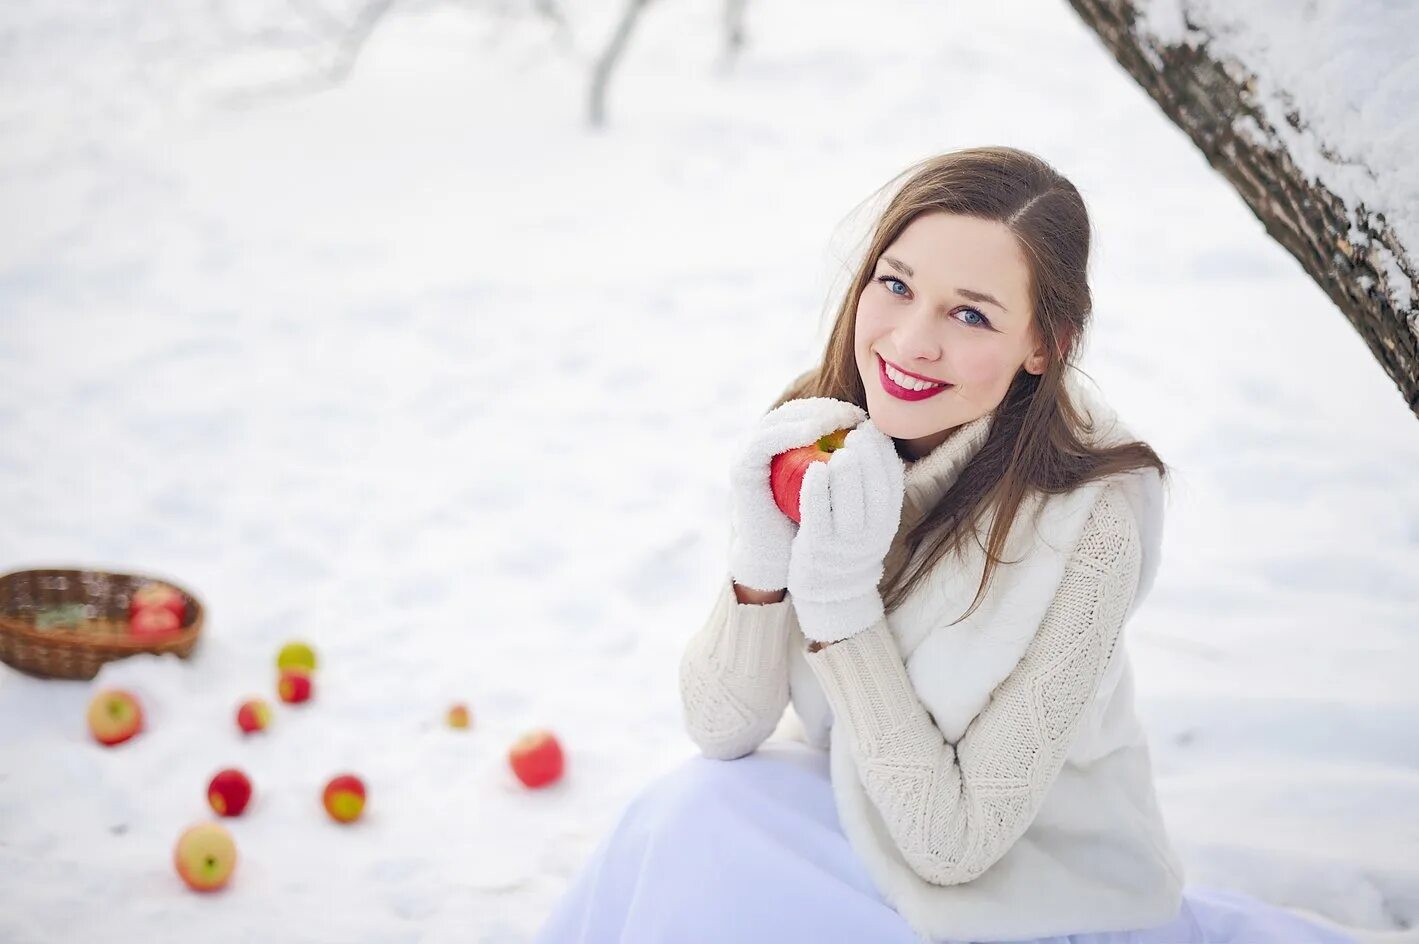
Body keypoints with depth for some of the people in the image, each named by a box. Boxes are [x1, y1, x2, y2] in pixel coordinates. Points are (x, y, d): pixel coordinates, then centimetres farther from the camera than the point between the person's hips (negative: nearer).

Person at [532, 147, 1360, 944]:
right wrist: (760, 561, -27)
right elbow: (722, 731, -9)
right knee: (687, 815, -24)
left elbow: (955, 842, -22)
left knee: (693, 842, -23)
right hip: (852, 820, 4)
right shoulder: (816, 438, -12)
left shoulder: (1087, 529, -27)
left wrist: (842, 602, -30)